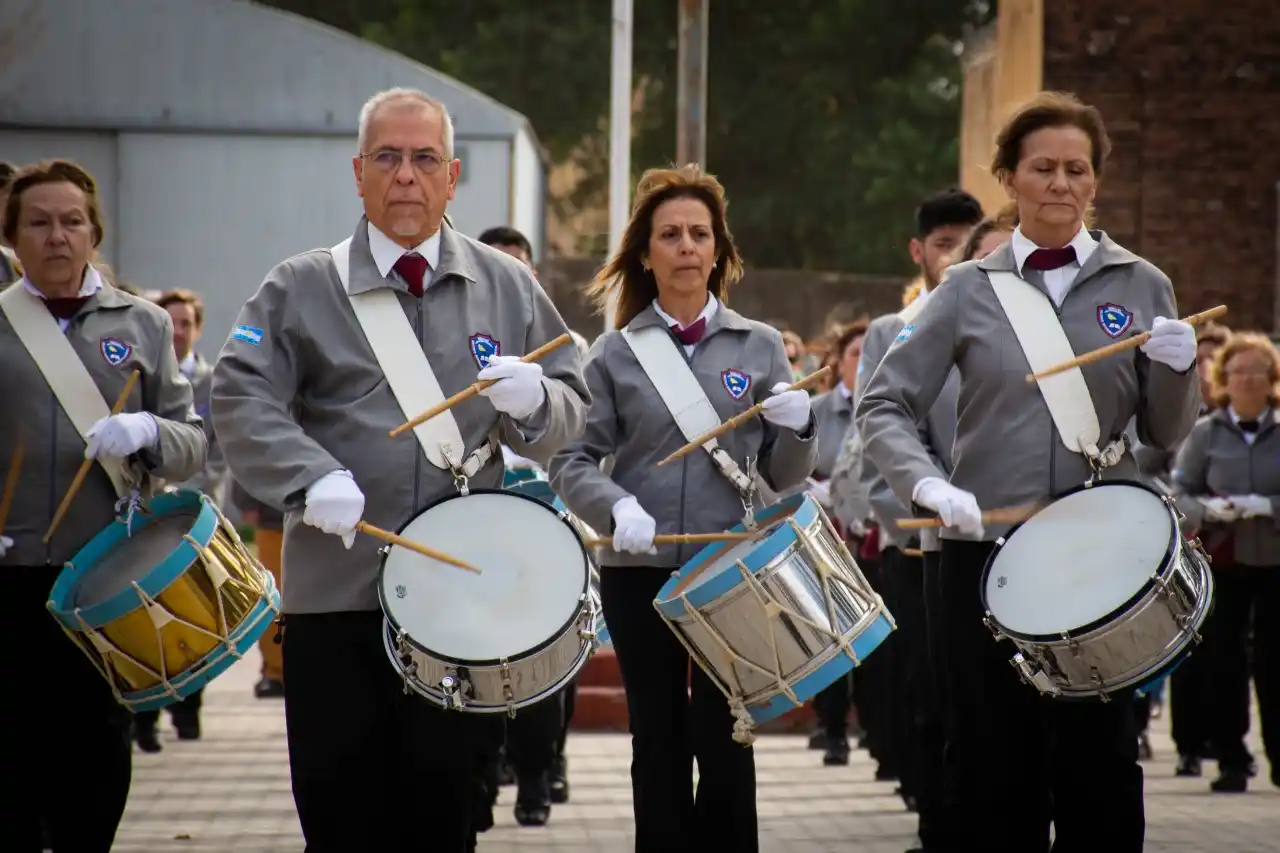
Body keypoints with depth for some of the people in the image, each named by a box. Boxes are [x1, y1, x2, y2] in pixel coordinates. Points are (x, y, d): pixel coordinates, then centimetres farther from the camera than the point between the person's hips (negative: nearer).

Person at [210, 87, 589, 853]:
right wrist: (313, 478, -23)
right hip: (336, 591, -1)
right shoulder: (302, 289, 3)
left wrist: (533, 401, -13)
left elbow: (570, 415, 10)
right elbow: (241, 399, -7)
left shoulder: (506, 287, 9)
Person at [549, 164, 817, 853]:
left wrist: (798, 429, -15)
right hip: (640, 574, 0)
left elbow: (785, 477, 6)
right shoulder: (615, 352, 4)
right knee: (659, 745, 6)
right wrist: (616, 507, -20)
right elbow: (572, 461, -1)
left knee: (724, 744, -1)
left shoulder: (760, 347, 6)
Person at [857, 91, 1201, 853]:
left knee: (1099, 761, 3)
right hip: (988, 549, 0)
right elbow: (884, 407, 0)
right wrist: (927, 483, -18)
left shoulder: (1141, 286, 6)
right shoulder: (971, 290, 4)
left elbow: (1168, 434, 7)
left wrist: (1177, 369, -13)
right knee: (994, 761, 5)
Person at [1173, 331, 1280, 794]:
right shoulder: (1205, 433, 4)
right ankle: (1231, 761, 9)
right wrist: (1208, 509, -17)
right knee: (1224, 662, 1)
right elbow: (1180, 492, 2)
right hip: (1223, 562, 1)